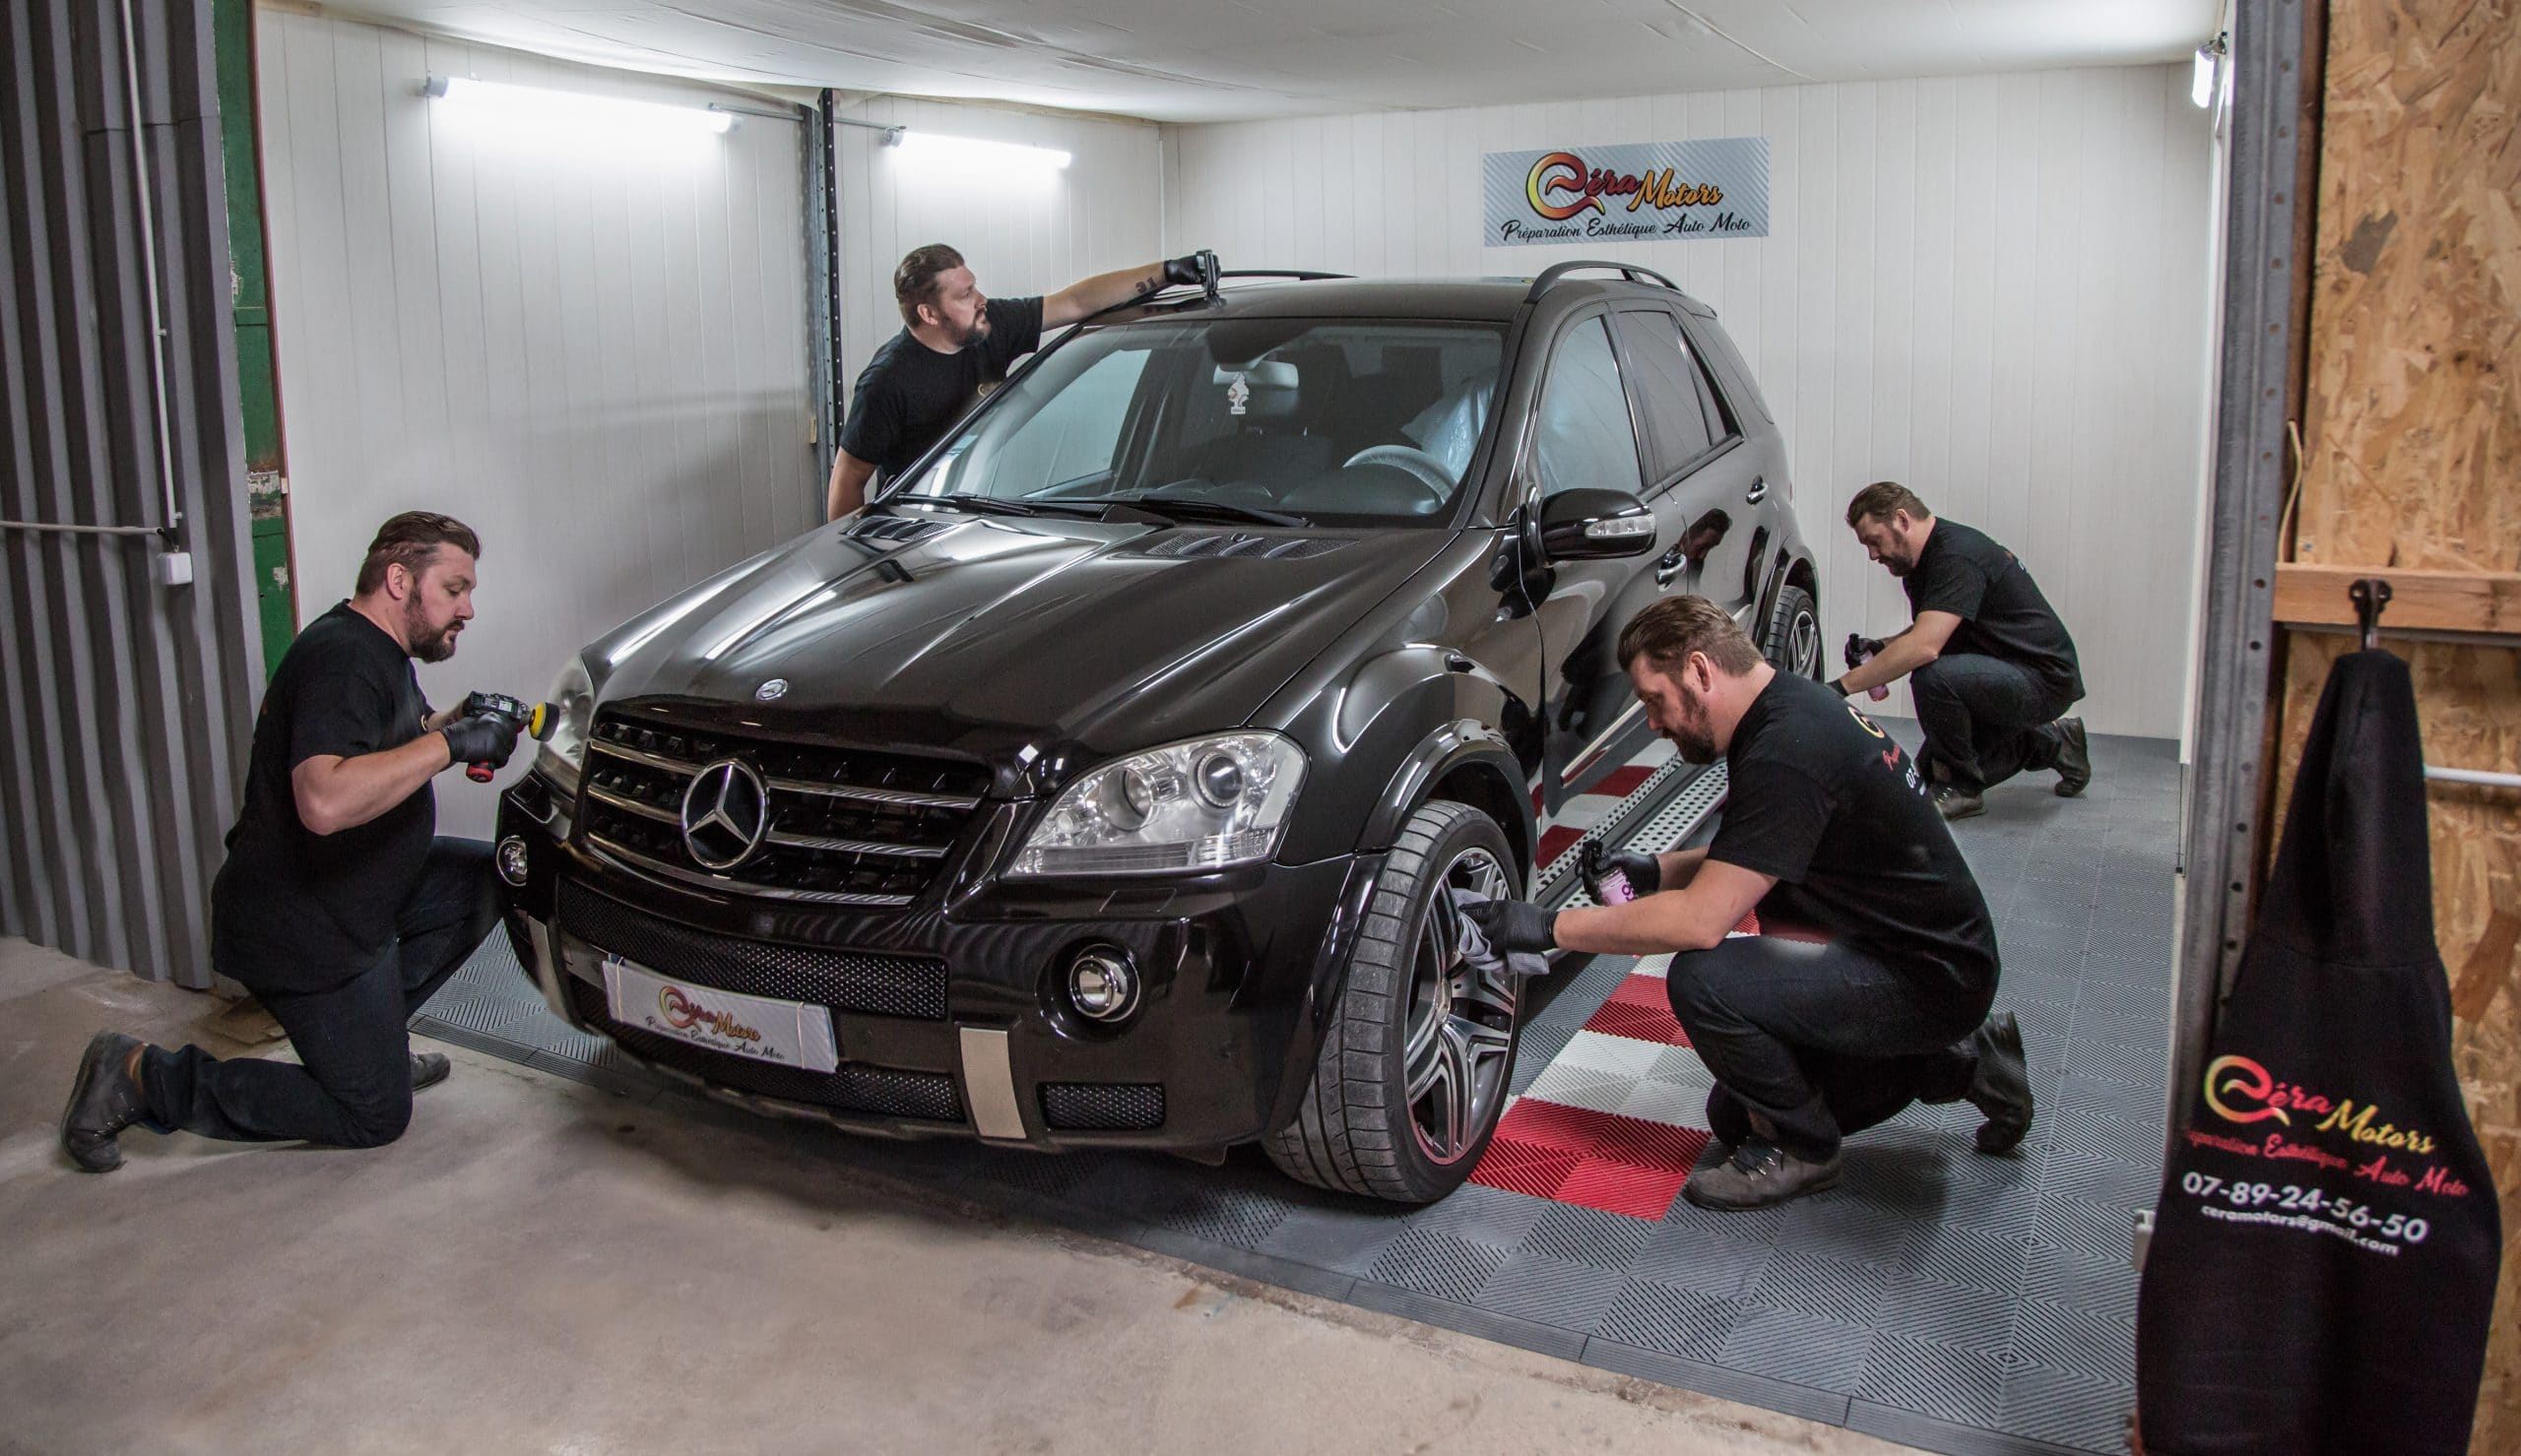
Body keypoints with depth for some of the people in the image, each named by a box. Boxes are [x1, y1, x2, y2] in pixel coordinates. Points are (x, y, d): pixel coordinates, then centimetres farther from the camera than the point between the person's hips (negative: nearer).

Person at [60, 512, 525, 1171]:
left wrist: (451, 722, 6)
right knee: (374, 1116, -2)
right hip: (302, 930, -10)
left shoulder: (381, 653, 9)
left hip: (351, 893, 10)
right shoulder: (343, 658, -23)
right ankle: (142, 1075, 3)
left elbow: (389, 747, 28)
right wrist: (449, 743, -31)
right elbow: (325, 801, -38)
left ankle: (374, 1036, 15)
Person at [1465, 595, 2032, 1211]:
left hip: (1928, 977, -10)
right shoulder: (1789, 708, 5)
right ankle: (1963, 1063, 22)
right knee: (1736, 1115, 17)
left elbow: (1701, 921, -31)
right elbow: (1754, 860, 21)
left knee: (1704, 979, -28)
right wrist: (1658, 869, 6)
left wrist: (1549, 927, -23)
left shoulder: (1787, 752, -28)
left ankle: (1798, 1149, -3)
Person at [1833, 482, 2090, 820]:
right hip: (2004, 674, 10)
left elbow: (1924, 647, -37)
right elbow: (1927, 634, 20)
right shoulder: (1920, 561, 6)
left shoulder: (1957, 556, -25)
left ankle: (1961, 790, -12)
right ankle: (2054, 744, 28)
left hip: (2045, 680, -10)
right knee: (1925, 775, 13)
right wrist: (1879, 647, 0)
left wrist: (1844, 685, -34)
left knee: (1932, 676, -34)